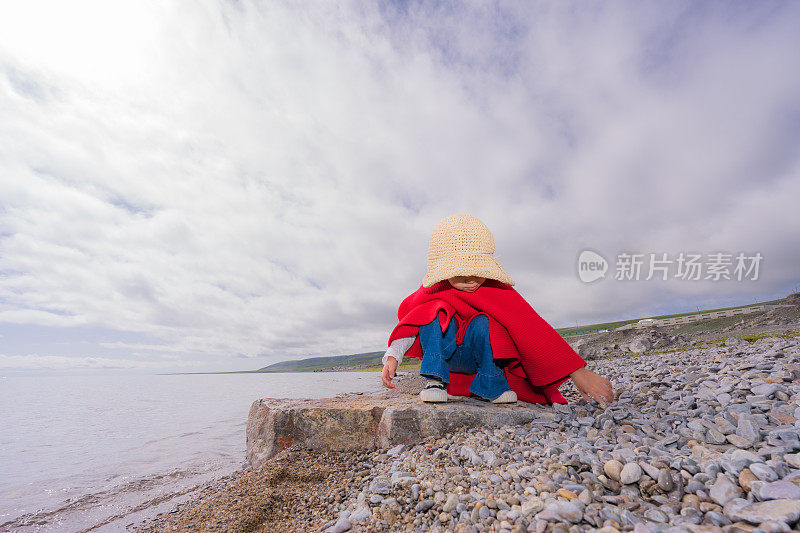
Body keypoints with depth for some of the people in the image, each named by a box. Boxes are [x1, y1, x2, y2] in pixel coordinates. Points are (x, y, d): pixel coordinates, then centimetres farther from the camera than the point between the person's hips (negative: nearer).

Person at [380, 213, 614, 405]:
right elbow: (407, 315, -5)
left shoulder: (498, 292, -21)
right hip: (445, 352, 1)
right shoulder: (435, 289, -14)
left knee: (483, 323, -33)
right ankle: (435, 380, -19)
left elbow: (533, 328, -27)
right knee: (434, 311, -24)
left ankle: (491, 384, -11)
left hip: (482, 354, -1)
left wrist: (579, 373, -30)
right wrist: (393, 356, -16)